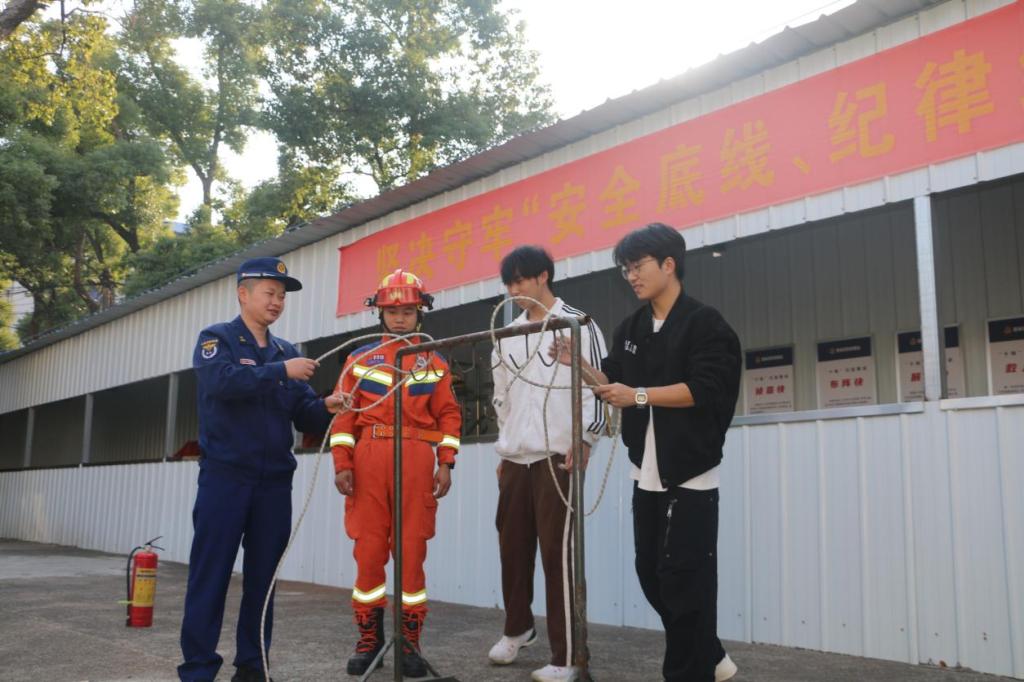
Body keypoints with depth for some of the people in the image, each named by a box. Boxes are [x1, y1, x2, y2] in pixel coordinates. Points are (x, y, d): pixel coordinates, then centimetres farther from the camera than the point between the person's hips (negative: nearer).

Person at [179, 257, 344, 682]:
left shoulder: (286, 351, 14)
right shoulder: (216, 339, 0)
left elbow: (301, 412, 9)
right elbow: (222, 380, -21)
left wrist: (325, 409, -11)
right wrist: (281, 371, -23)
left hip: (275, 480, 5)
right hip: (225, 475, -5)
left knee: (263, 576, 9)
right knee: (210, 574, -2)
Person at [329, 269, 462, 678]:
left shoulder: (434, 362, 13)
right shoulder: (359, 359, 12)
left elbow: (449, 416, 8)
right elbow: (344, 414, 6)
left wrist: (446, 464, -2)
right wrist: (342, 463, -4)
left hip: (417, 461, 0)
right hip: (368, 460, 0)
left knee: (413, 552, 1)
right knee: (368, 551, 2)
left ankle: (410, 643, 10)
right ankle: (369, 640, 15)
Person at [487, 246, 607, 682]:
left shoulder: (578, 324, -2)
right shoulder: (507, 335, 16)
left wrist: (586, 437, -17)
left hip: (557, 456, -6)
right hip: (515, 457, 6)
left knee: (556, 553, -6)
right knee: (512, 546, 12)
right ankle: (518, 628, 34)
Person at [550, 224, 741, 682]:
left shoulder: (704, 323, -7)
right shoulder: (631, 329, 14)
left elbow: (703, 390, -18)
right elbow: (612, 384, 12)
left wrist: (639, 395, -23)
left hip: (690, 475, -7)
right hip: (646, 475, 8)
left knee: (684, 580, -2)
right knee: (652, 576, 13)